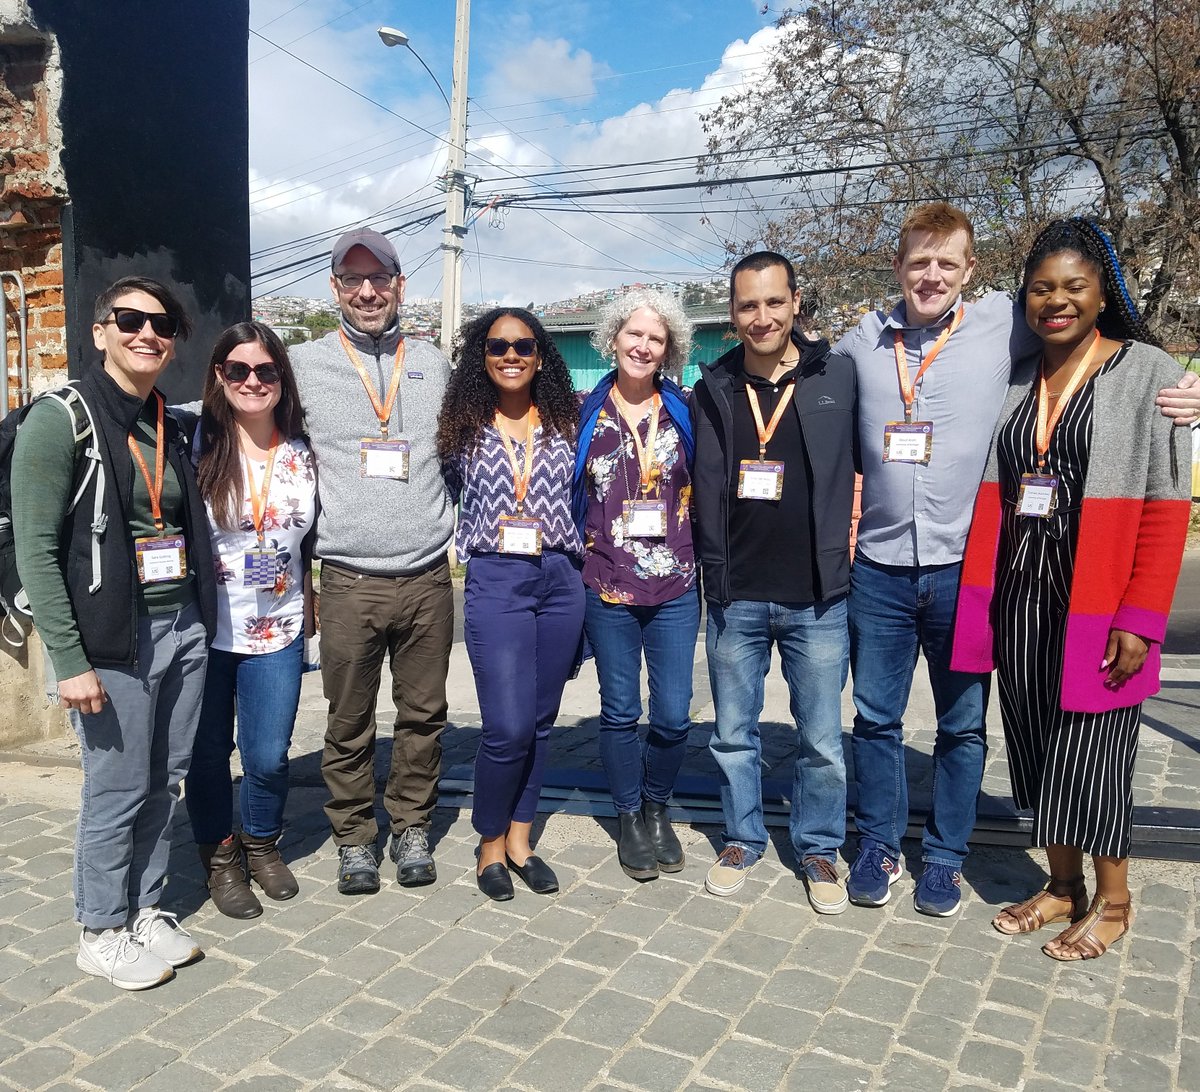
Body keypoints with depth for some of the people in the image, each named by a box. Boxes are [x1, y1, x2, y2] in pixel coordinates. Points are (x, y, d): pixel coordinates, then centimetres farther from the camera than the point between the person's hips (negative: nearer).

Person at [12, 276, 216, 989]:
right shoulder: (61, 420, -9)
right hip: (114, 641, -6)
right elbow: (36, 550, -13)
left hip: (184, 629, 6)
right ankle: (103, 935, 24)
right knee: (118, 792, 4)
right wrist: (70, 662, -16)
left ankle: (147, 911, 32)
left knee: (164, 783, 14)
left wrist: (202, 618, 11)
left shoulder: (171, 427, 11)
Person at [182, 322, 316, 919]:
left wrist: (314, 600, 11)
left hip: (277, 630, 2)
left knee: (269, 757, 5)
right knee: (208, 753, 10)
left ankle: (262, 842, 34)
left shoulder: (301, 453, 4)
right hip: (205, 630, -2)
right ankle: (219, 857, 33)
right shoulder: (197, 444, -7)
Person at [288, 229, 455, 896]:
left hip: (429, 578, 2)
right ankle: (355, 839, 25)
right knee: (349, 724, 7)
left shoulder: (432, 364, 11)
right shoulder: (304, 365, 4)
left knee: (424, 715, 10)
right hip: (349, 582, -1)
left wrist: (460, 525, 16)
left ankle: (413, 829, 27)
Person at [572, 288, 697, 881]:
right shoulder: (585, 412, 3)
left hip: (675, 587, 1)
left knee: (674, 715, 2)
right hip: (607, 587, 0)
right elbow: (566, 493, 9)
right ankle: (629, 816, 29)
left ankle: (656, 808, 28)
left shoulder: (684, 411, 5)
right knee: (620, 710, 8)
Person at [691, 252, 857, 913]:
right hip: (735, 597, 2)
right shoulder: (714, 389, 6)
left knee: (822, 740, 9)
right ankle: (742, 839, 33)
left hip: (817, 597, -2)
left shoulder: (838, 379, 0)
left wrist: (843, 557, 0)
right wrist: (713, 572, 2)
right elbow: (704, 489, 7)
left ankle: (819, 850, 29)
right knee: (733, 735, 14)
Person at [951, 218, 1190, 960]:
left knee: (1090, 751, 4)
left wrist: (1141, 617, -14)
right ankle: (1063, 885, 31)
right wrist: (980, 599, 4)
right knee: (1036, 750, 12)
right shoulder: (1015, 380, 9)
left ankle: (1112, 901, 26)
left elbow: (1167, 507, -9)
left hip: (1097, 604, -4)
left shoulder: (1147, 372, -5)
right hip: (1018, 598, 5)